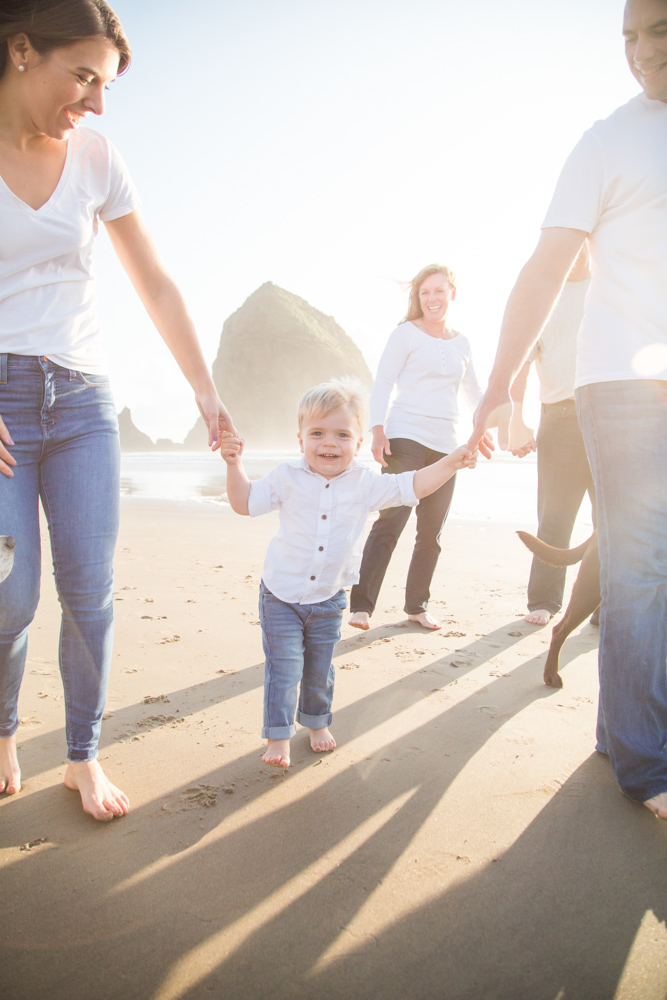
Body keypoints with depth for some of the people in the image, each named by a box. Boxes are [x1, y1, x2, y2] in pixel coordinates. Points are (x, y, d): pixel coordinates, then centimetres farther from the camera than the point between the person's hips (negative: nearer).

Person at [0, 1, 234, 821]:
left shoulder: (96, 156, 8)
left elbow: (157, 288, 10)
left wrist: (207, 394, 8)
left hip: (82, 400, 3)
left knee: (90, 591, -1)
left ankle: (83, 756, 17)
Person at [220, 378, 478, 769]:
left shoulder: (366, 484, -7)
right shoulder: (288, 478, -10)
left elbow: (412, 486, -8)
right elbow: (246, 502, -6)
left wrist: (451, 462, -19)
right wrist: (234, 464, -19)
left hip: (329, 599, 2)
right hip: (281, 596, -2)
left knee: (320, 669, 18)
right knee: (283, 669, -1)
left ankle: (318, 721, 41)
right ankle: (279, 736, 15)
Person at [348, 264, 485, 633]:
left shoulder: (461, 343, 17)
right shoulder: (406, 333, 3)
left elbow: (473, 391, 28)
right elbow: (382, 384, -2)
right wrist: (378, 430, -14)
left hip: (445, 444, 5)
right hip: (406, 437, -5)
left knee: (431, 532, 6)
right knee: (391, 522, -14)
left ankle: (417, 606, 17)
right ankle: (361, 605, -11)